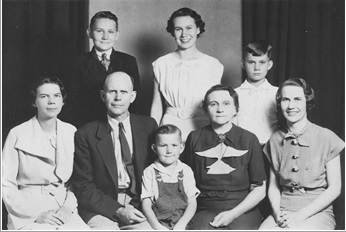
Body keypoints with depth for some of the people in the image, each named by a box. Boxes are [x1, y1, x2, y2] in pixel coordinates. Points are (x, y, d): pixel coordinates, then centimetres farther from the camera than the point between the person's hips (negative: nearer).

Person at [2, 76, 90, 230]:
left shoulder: (71, 133, 8)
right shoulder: (17, 135, -1)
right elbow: (6, 184, -3)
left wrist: (68, 206, -6)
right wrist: (36, 213, -11)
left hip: (65, 213, 3)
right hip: (28, 216, -3)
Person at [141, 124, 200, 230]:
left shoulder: (186, 171, 9)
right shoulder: (149, 173, 4)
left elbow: (192, 203, 6)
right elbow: (146, 205, 0)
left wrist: (181, 225, -8)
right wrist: (157, 226, -13)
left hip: (183, 223, 1)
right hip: (159, 223, 0)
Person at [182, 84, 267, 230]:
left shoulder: (249, 140, 7)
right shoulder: (195, 139, 10)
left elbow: (260, 189, 6)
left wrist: (233, 214, -6)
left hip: (243, 211, 0)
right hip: (205, 211, 0)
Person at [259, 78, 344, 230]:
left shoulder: (326, 138, -2)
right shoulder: (275, 140, 9)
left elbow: (334, 188, -2)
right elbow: (273, 186, 11)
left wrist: (301, 215, -11)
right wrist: (277, 213, -8)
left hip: (317, 212, -3)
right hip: (283, 211, 3)